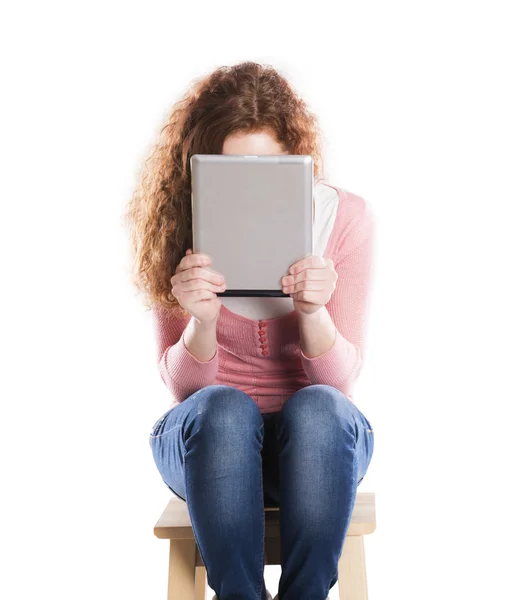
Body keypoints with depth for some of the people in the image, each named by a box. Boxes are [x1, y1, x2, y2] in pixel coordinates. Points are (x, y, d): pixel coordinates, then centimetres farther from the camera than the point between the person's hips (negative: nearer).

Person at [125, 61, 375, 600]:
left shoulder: (345, 217, -9)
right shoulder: (181, 230, -9)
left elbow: (340, 379, -9)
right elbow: (182, 386, -9)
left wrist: (314, 313, -30)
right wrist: (202, 321, -31)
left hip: (316, 439, 1)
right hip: (209, 441, 0)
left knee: (318, 409, -32)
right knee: (222, 411, -33)